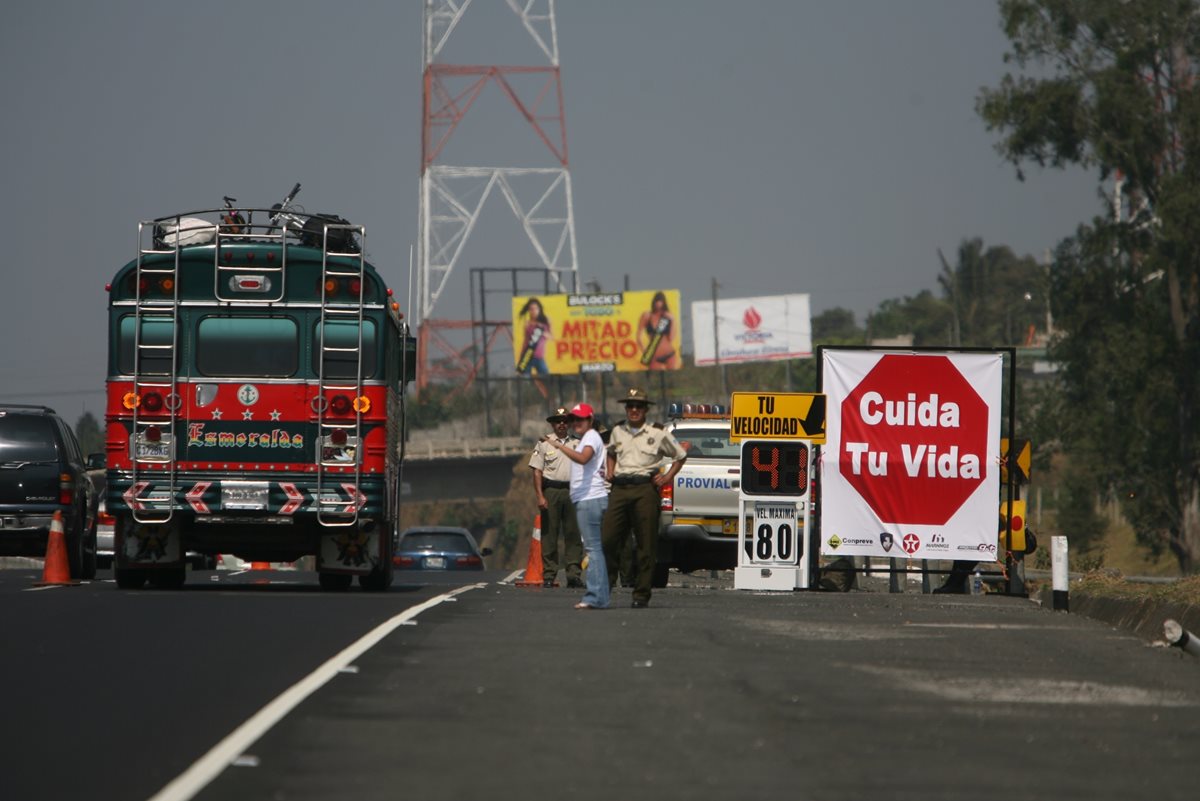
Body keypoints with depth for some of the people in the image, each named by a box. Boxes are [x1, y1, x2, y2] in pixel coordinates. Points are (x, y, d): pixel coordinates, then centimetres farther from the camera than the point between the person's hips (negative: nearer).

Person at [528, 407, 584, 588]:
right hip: (551, 490, -2)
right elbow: (537, 471, 1)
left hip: (572, 491, 2)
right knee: (549, 534, -3)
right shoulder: (544, 443, 6)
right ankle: (548, 575, -1)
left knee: (573, 534, -1)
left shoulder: (576, 444, 14)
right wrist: (540, 496, -8)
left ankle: (573, 574, 0)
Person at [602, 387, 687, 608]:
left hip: (645, 489, -3)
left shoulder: (658, 434, 5)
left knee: (646, 544, -4)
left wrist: (668, 477, 6)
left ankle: (641, 594, 0)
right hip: (620, 489, 3)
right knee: (607, 540, -5)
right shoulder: (617, 432, 16)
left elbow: (681, 456, 17)